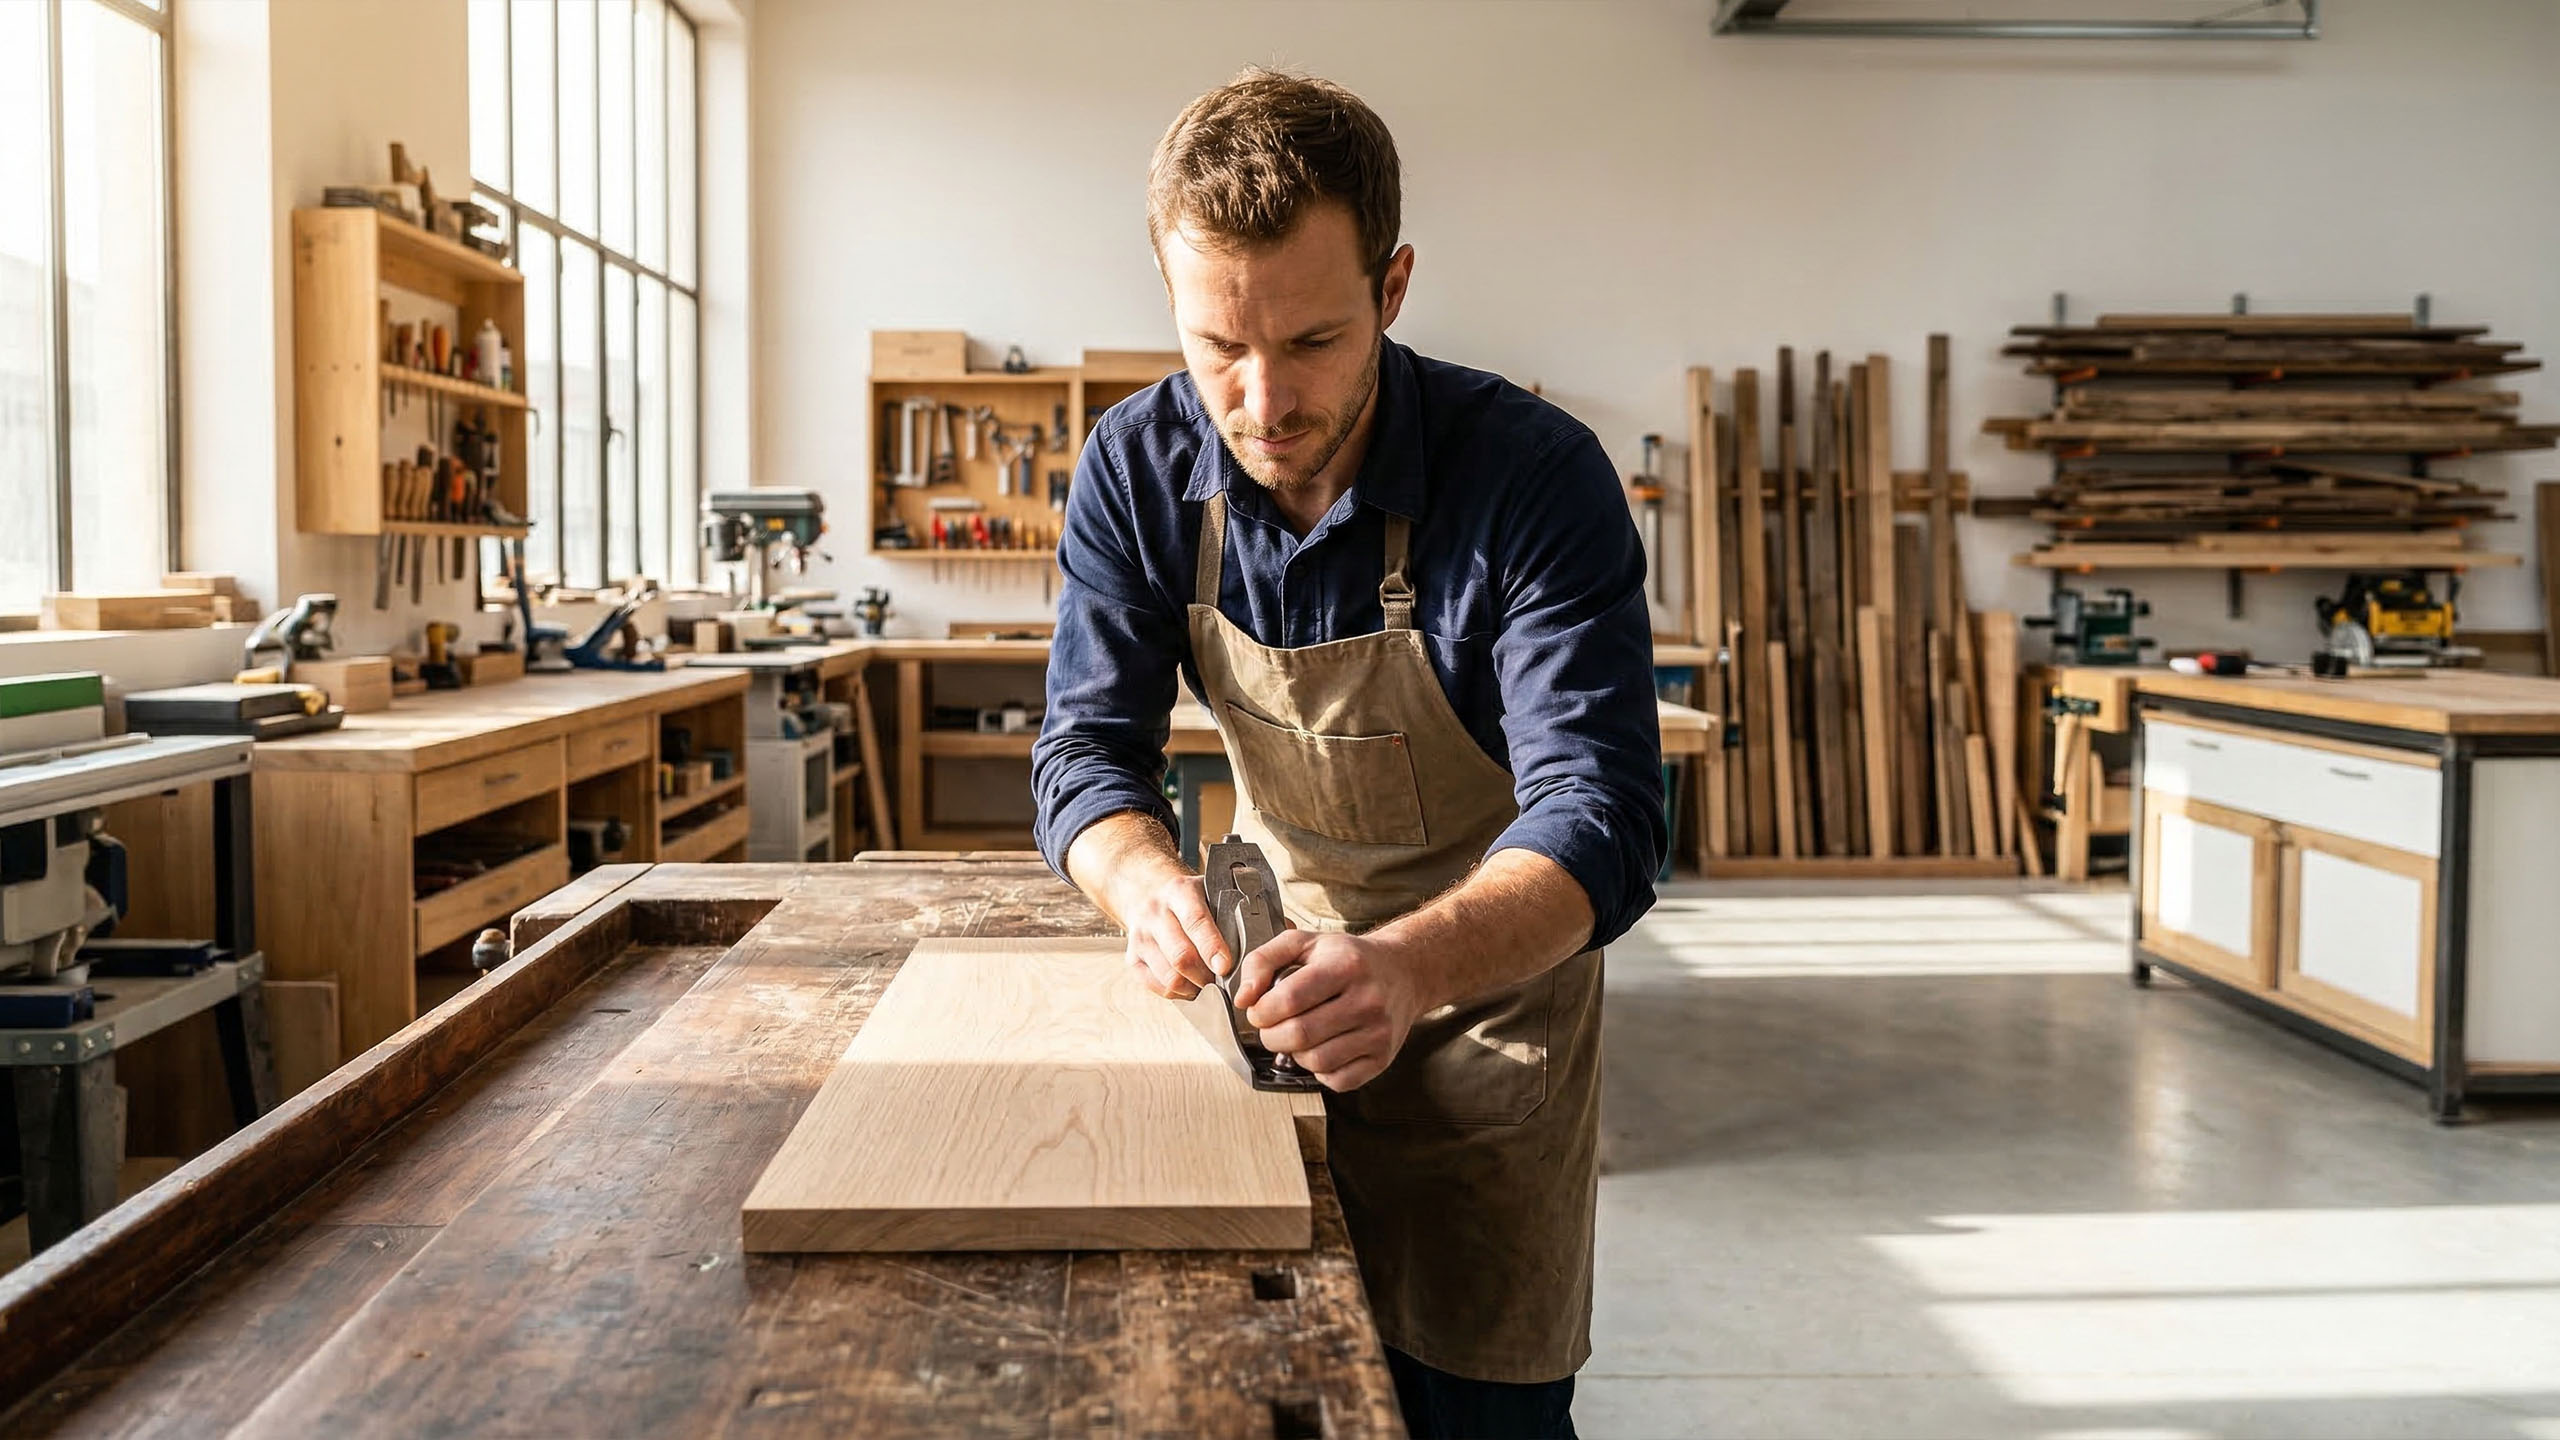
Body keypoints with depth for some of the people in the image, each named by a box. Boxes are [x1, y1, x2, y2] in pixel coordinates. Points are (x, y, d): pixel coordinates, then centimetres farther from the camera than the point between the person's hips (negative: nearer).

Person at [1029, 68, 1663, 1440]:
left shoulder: (1537, 476, -27)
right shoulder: (1138, 466, -14)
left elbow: (1599, 815, -32)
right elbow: (1090, 747, -12)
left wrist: (1412, 965, -52)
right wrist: (1150, 884, -36)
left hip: (1491, 980, -3)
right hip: (1290, 955, 4)